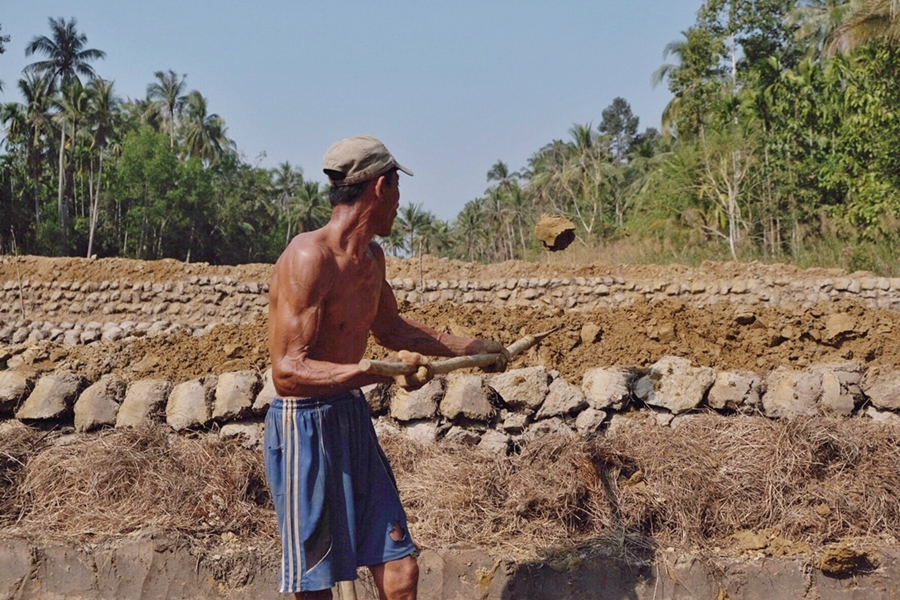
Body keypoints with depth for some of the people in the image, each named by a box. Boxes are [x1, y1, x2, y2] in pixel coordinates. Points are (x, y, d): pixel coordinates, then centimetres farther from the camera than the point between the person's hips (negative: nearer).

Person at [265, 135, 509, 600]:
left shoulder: (371, 257, 10)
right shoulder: (309, 257, -18)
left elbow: (391, 328, 29)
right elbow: (288, 372, -24)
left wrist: (466, 347, 31)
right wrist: (381, 372, -35)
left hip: (354, 417, 8)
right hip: (305, 425, -8)